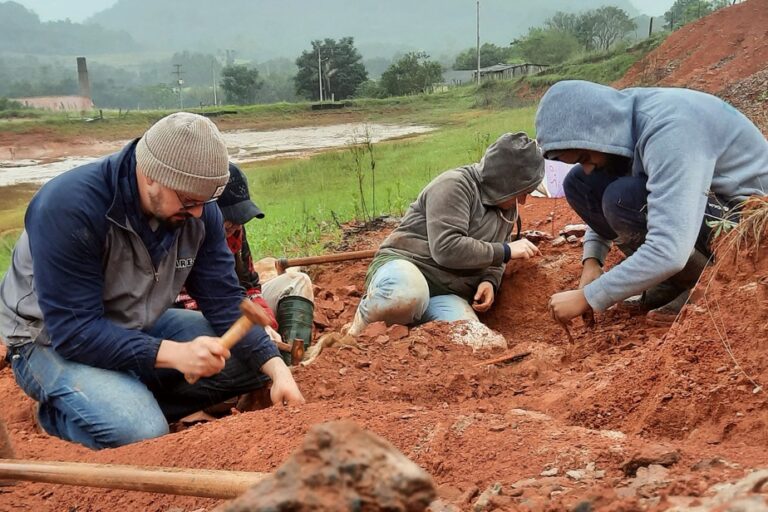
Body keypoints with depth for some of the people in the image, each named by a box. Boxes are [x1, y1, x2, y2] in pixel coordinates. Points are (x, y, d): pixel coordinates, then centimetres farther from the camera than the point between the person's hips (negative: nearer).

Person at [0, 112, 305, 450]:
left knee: (254, 361, -6)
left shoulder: (199, 210, -11)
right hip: (55, 341, -6)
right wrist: (173, 353, -40)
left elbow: (225, 301, -8)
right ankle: (59, 412, 0)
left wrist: (277, 368, -22)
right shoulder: (68, 206, -29)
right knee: (141, 434, -30)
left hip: (140, 328, 6)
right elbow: (72, 329, -30)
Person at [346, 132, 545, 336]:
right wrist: (506, 251, -16)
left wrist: (490, 281, 2)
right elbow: (447, 249, -24)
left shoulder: (508, 207, 13)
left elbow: (494, 258, 25)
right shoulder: (454, 185, -13)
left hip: (446, 294, 6)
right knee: (407, 295, -44)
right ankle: (361, 323, -11)